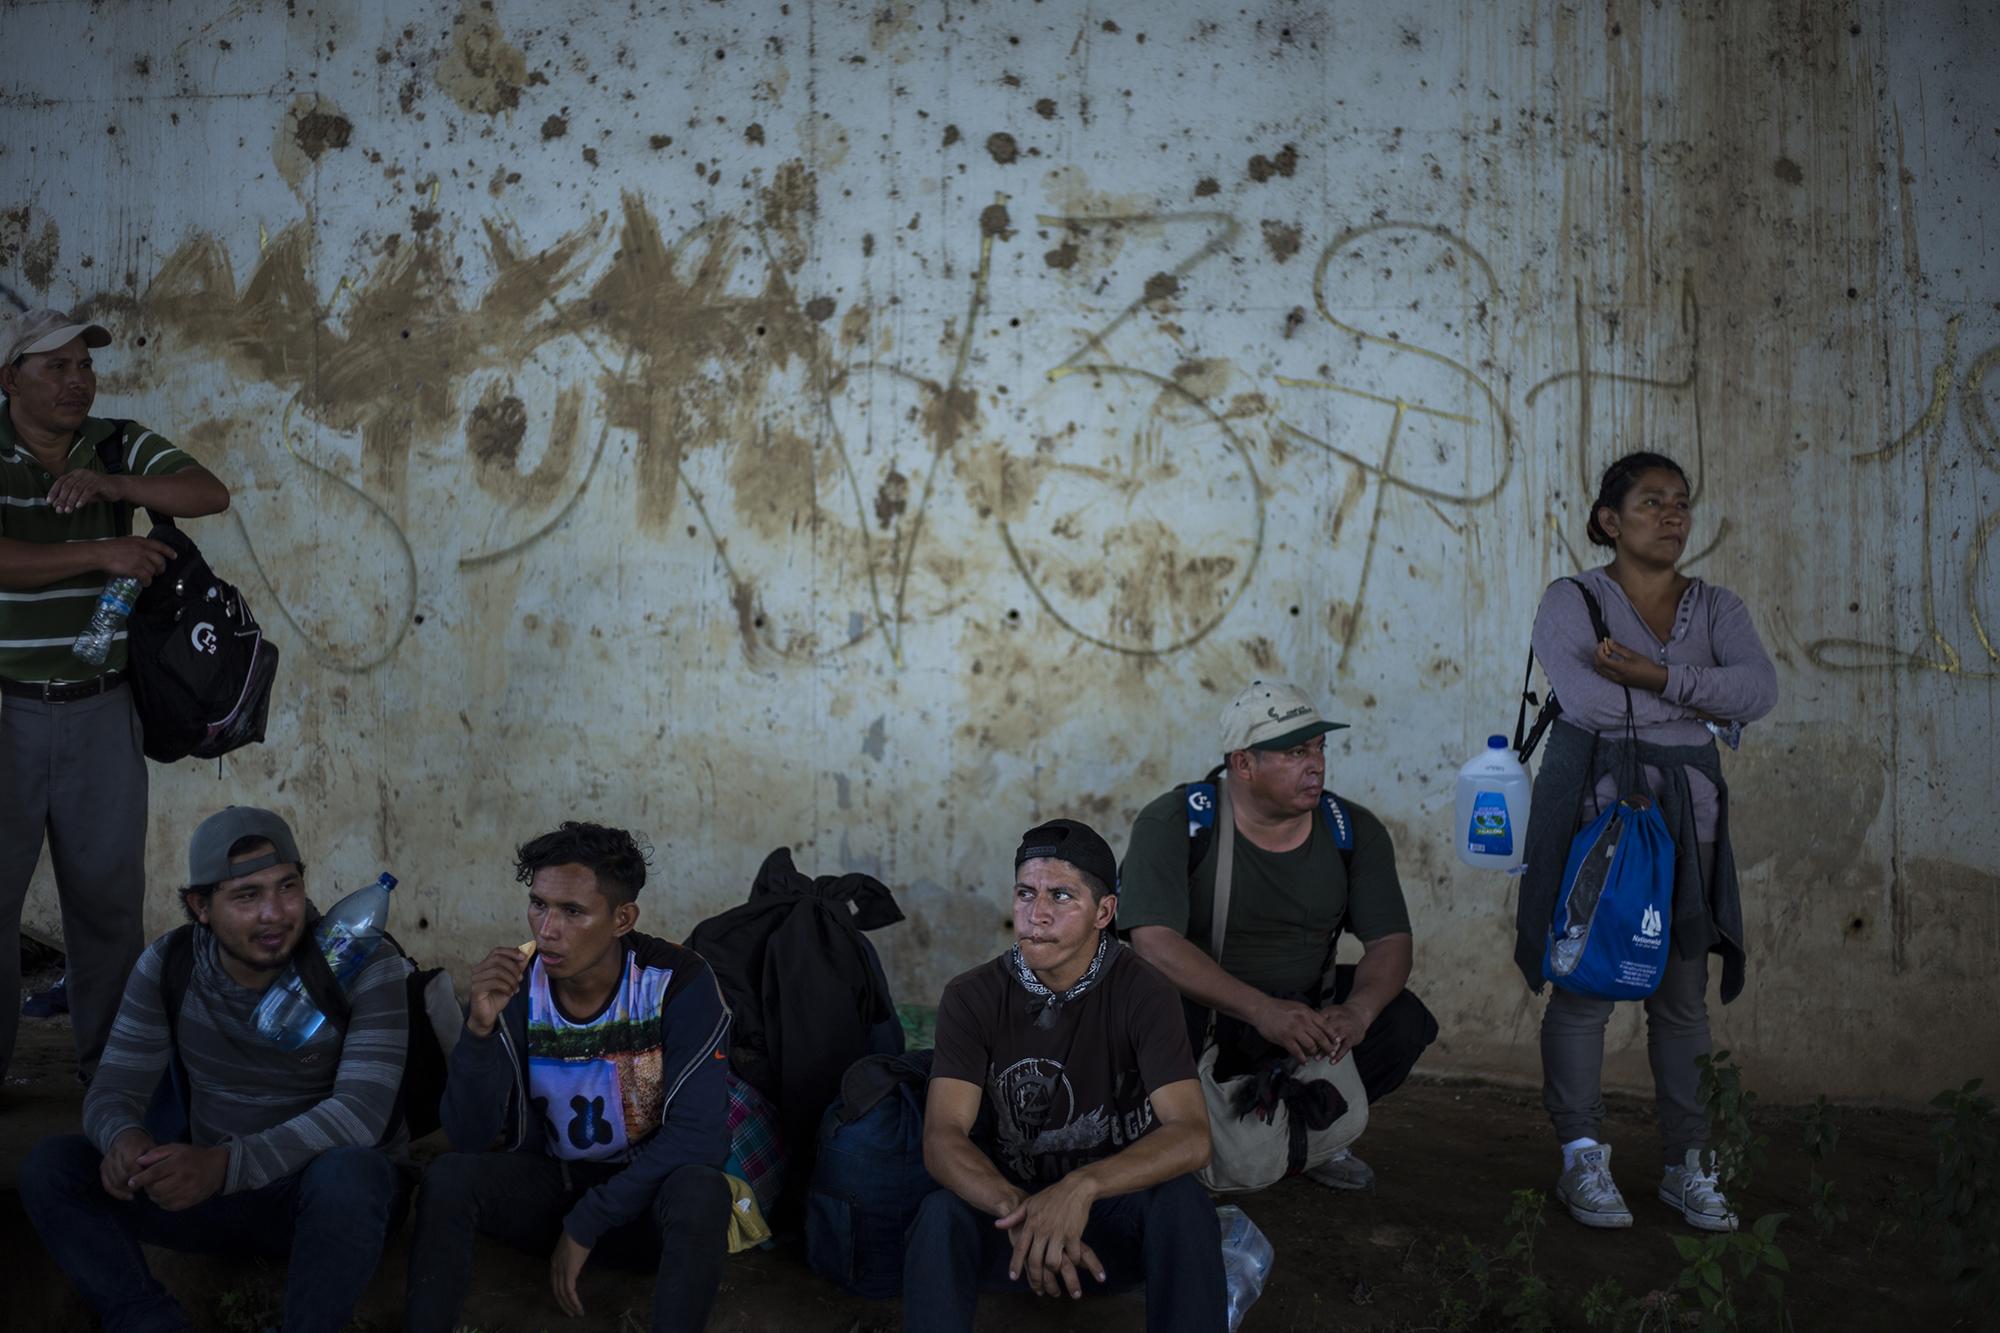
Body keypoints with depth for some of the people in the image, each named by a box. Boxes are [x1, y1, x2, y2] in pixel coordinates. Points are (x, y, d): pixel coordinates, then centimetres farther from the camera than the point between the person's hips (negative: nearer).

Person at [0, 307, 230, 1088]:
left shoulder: (120, 447, 5)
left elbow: (210, 494, -7)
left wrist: (111, 486, -18)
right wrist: (102, 555, -23)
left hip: (100, 708, 3)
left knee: (109, 891, 8)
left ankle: (112, 1061, 19)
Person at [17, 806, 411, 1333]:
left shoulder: (364, 962, -18)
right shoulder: (167, 964, -5)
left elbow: (362, 1109, -28)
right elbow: (113, 1090, -6)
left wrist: (228, 1164, -42)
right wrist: (124, 1138, -33)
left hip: (328, 1195, -4)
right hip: (216, 1190, 4)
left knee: (350, 1171, -39)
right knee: (50, 1167, -14)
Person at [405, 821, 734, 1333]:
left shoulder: (680, 983, -18)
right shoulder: (512, 988, -10)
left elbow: (699, 1135, -20)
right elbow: (467, 1139, -14)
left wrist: (587, 1223, -20)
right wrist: (480, 1027, -30)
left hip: (645, 1189, -2)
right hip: (547, 1181, 2)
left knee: (701, 1191, -35)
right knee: (448, 1177, -25)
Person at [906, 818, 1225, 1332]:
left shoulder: (1141, 993, -14)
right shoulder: (972, 997, -10)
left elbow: (1190, 1136, -25)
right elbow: (943, 1139, -19)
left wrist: (1082, 1187, -42)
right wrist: (1019, 1210, -39)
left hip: (1120, 1202, 0)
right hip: (1014, 1201, 1)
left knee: (1182, 1202, -33)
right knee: (941, 1215, -31)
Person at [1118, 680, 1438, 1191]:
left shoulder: (1353, 830, -4)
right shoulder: (1173, 823, -17)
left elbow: (1390, 941, -7)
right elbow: (1155, 942, -29)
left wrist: (1357, 1011, -31)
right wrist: (1260, 1010, -41)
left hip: (1304, 1004, 4)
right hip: (1194, 1010, -4)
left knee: (1403, 1021, -20)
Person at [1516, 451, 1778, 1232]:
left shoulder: (1717, 609, 12)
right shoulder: (1572, 601, 0)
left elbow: (1761, 690, -6)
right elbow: (1586, 697, -17)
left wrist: (1657, 678, -17)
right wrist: (1703, 711, -5)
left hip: (1686, 810, 4)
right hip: (1593, 800, -4)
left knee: (1684, 991, 5)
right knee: (1585, 980, -4)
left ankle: (1687, 1166, 13)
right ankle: (1583, 1162, 5)